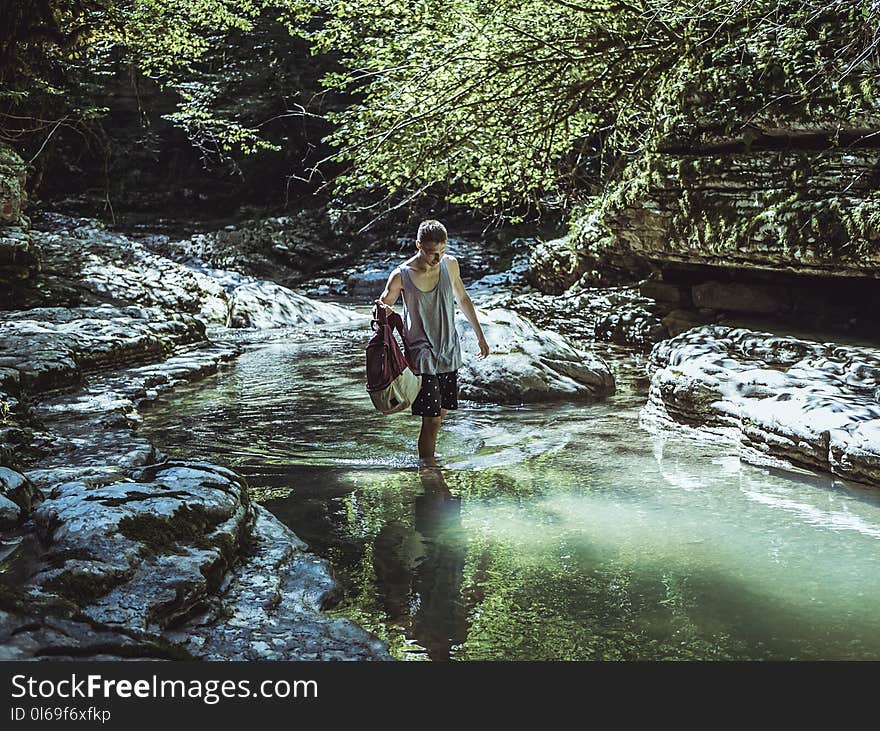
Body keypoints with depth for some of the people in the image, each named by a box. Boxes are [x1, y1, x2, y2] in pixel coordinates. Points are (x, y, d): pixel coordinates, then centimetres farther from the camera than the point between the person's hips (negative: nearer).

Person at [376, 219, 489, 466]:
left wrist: (479, 335, 19)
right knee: (432, 418, -9)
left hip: (449, 351, 5)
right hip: (421, 355, -5)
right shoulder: (401, 275, -14)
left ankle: (428, 456, 28)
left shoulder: (450, 264, -1)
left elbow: (463, 299, 15)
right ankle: (427, 463, 5)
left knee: (442, 411, 11)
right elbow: (383, 304, 1)